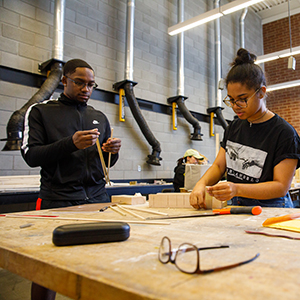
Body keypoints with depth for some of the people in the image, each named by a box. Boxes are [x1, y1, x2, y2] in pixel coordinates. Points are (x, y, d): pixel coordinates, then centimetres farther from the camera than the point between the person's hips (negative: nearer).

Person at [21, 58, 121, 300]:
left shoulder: (100, 117, 17)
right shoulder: (40, 112, 7)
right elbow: (31, 156, -4)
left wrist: (113, 151, -4)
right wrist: (71, 144, -18)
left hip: (97, 197, 3)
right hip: (57, 200, -3)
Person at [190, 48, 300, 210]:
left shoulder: (284, 133, -7)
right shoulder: (234, 127, 13)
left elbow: (281, 187, -11)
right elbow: (219, 165, 11)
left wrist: (237, 189, -24)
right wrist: (202, 183, -10)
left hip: (270, 210, -5)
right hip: (237, 207, 5)